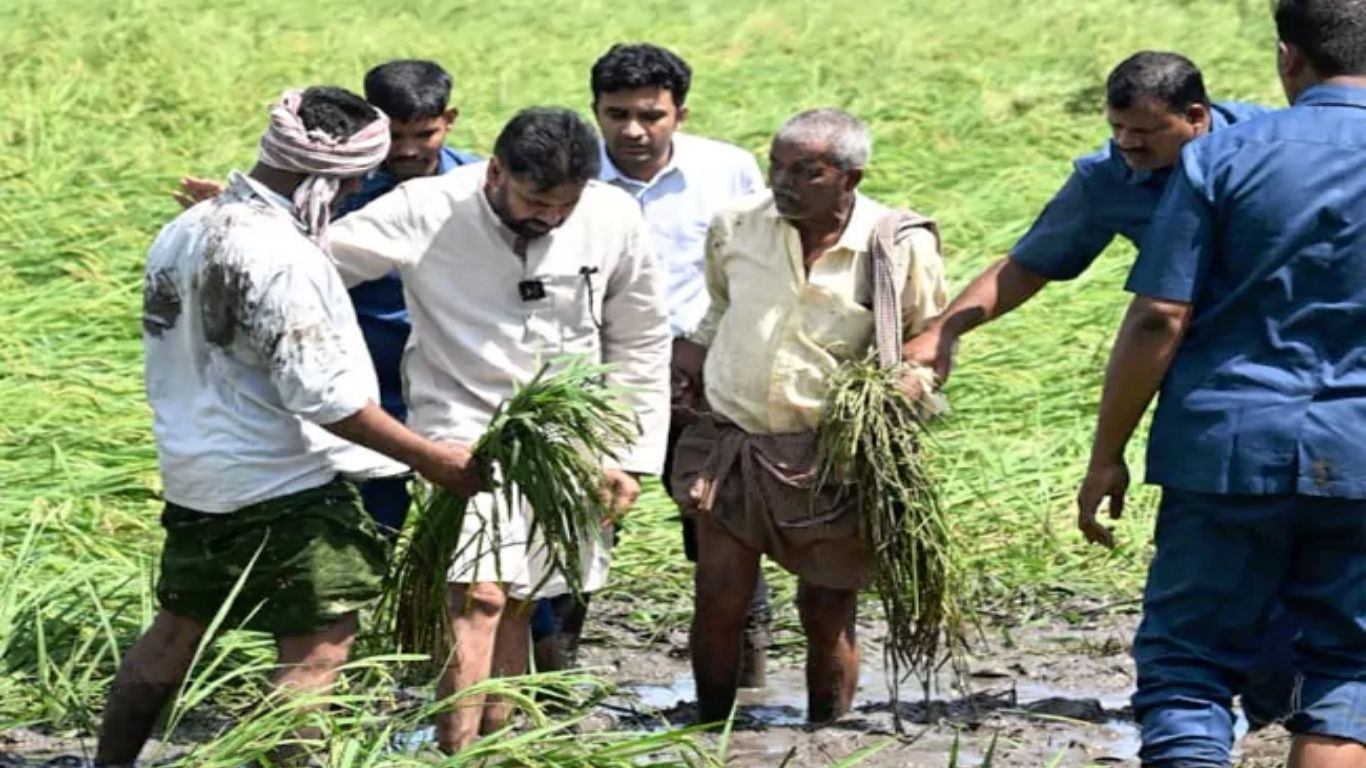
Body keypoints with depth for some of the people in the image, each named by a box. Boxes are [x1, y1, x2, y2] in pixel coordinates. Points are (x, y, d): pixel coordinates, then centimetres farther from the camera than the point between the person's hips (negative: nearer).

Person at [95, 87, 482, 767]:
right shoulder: (279, 257, -22)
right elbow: (326, 394, -23)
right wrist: (431, 459, -17)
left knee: (175, 633, 19)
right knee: (317, 653, -4)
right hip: (285, 487, -9)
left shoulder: (184, 231, 6)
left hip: (192, 477, 9)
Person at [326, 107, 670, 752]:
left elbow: (641, 345, 5)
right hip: (464, 432, -3)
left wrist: (633, 457, 5)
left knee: (517, 603, 8)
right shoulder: (427, 212, -14)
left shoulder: (614, 219, -6)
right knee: (479, 596, -17)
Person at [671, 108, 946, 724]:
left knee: (827, 614, 4)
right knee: (718, 599, -3)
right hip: (732, 443, 2)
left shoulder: (899, 250, -8)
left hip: (833, 459, -2)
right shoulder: (736, 225, 2)